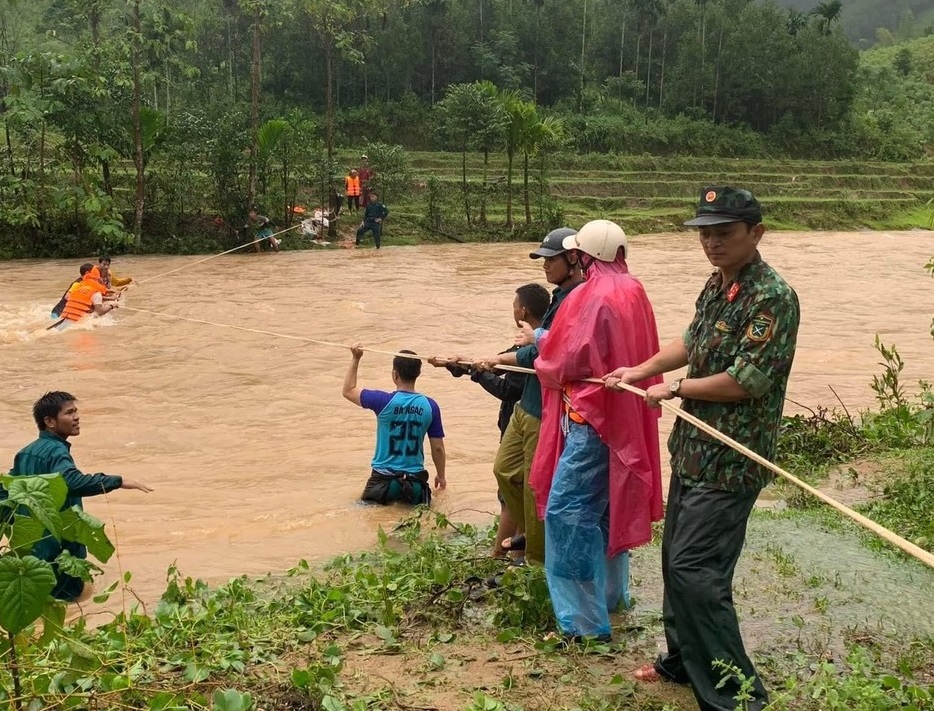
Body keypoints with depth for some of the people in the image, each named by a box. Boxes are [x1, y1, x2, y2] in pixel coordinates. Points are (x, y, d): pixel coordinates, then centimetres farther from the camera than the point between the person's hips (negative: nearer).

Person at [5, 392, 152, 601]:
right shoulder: (55, 452, -19)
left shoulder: (26, 452, 9)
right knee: (68, 591, 6)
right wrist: (118, 481, -41)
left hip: (28, 542, 8)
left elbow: (5, 490, 15)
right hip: (57, 544, -8)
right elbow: (73, 482, -39)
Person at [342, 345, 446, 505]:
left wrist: (356, 359, 11)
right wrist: (441, 476, 18)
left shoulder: (384, 401, -12)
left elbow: (348, 391, 4)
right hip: (415, 478, 2)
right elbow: (438, 448, 2)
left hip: (384, 477, -1)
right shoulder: (430, 406, -5)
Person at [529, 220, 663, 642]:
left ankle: (585, 619, -5)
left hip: (590, 417, -10)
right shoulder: (633, 292, 7)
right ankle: (611, 592, 34)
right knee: (609, 504, 20)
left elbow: (565, 362, -17)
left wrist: (542, 363, 6)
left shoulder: (592, 297, -19)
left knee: (567, 511, -6)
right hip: (622, 416, 10)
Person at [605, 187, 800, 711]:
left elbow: (746, 381, -23)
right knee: (676, 559, 18)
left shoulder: (773, 298, -20)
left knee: (694, 569, -10)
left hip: (731, 460, -9)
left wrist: (674, 389, -11)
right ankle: (684, 661, 35)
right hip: (694, 447, 9)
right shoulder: (717, 283, 9)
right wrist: (641, 371, 20)